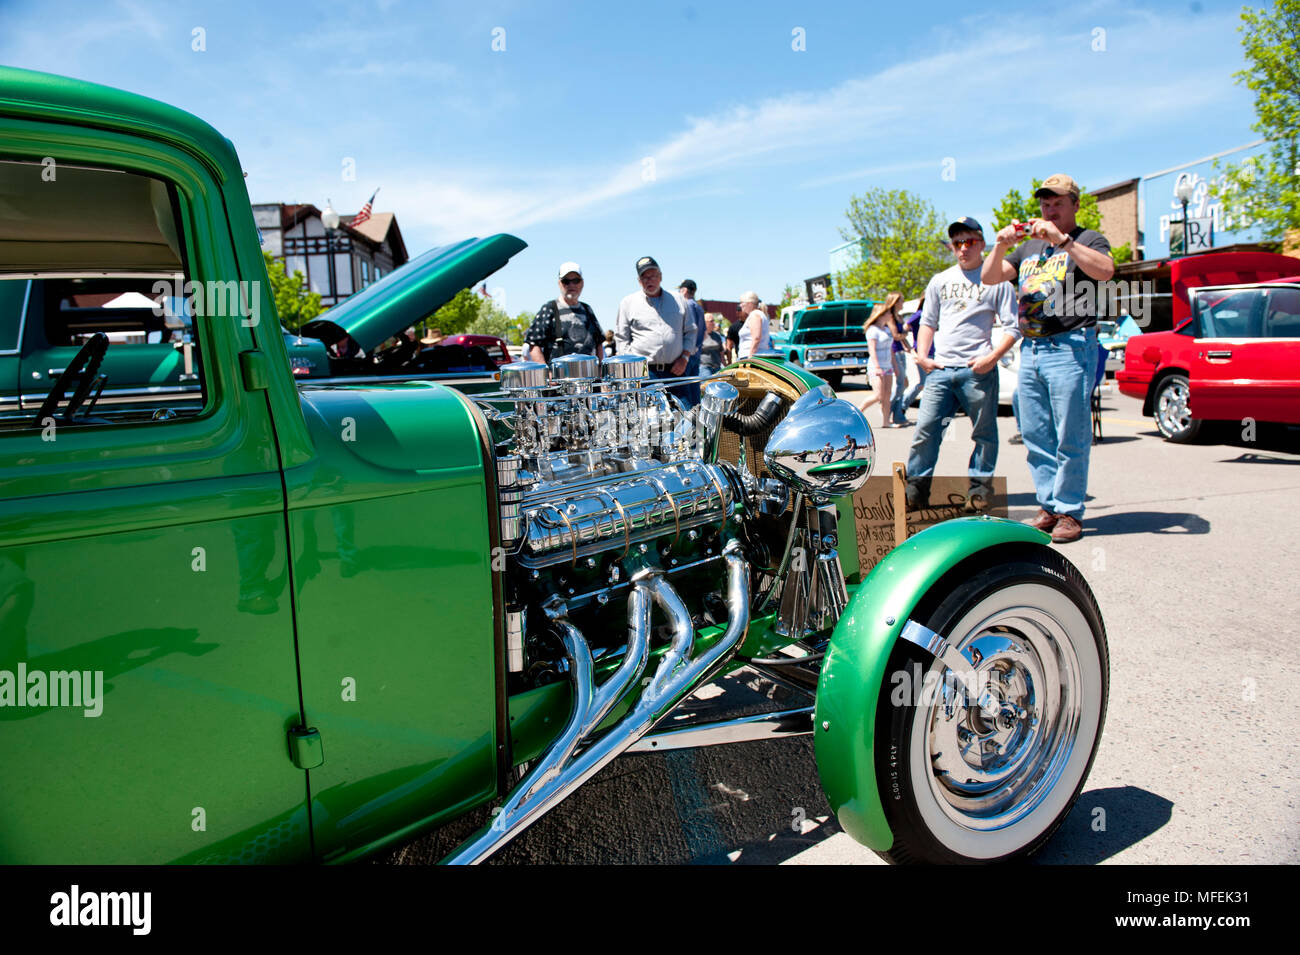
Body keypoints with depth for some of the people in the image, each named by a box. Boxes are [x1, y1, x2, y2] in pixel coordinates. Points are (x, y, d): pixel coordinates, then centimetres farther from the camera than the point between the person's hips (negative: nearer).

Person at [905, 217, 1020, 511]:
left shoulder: (997, 280, 5)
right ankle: (916, 488, 3)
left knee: (984, 431, 3)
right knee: (926, 428, -4)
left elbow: (1011, 328, 2)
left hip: (978, 369, -3)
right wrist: (922, 355, 7)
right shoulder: (940, 281, 17)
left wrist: (991, 358, -12)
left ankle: (980, 487, 16)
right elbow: (927, 322, 21)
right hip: (940, 369, 3)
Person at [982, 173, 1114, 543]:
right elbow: (990, 276, 13)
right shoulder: (1030, 248, 23)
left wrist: (1063, 239, -20)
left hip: (1070, 349, -6)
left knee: (1070, 438, -6)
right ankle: (1049, 506, 13)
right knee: (1035, 437, 6)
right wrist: (1001, 246, -5)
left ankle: (1070, 512, 0)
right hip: (1030, 350, 6)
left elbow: (1106, 270, -16)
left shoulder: (1088, 240, 5)